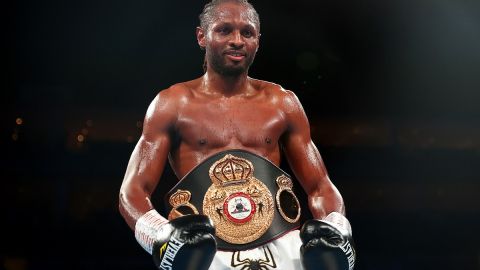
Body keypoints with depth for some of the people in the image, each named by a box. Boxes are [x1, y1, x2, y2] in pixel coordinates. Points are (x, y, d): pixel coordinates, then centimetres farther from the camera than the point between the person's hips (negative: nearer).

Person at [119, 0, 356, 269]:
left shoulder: (282, 103, 16)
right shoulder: (173, 103, 9)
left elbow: (320, 186, 16)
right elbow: (133, 191, 3)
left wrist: (334, 230, -5)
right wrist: (163, 237, -16)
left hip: (280, 244, 2)